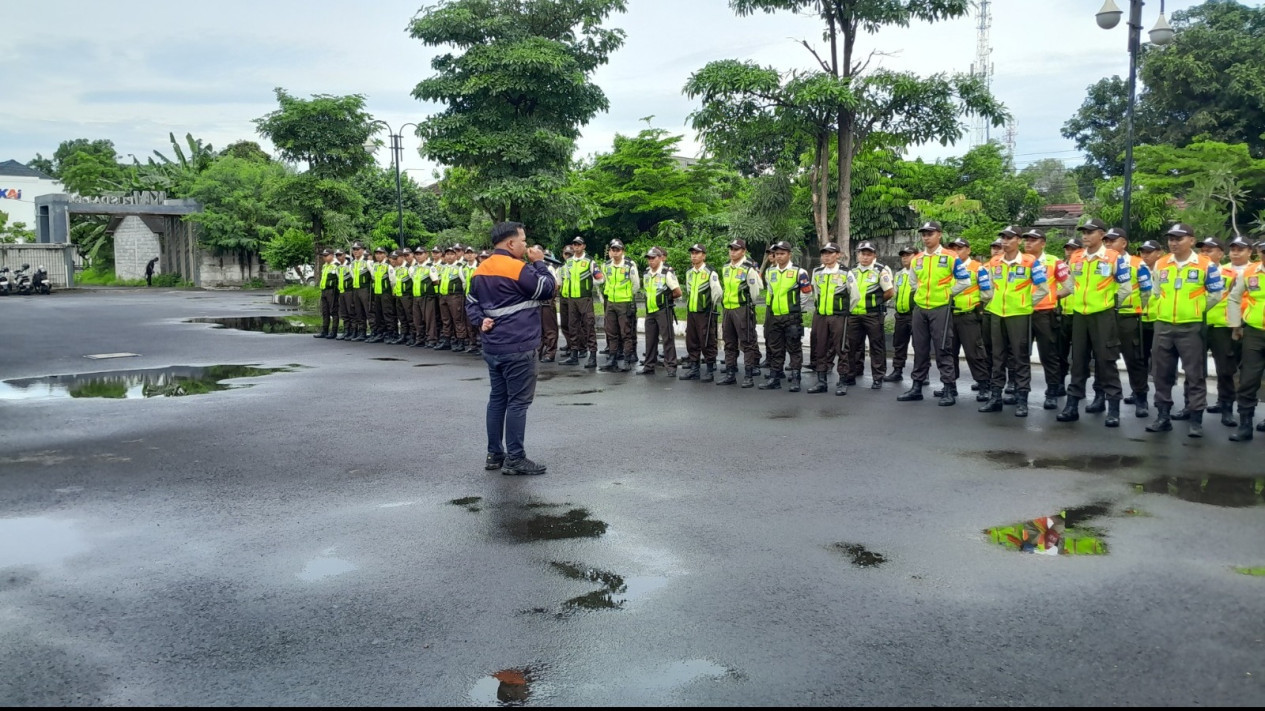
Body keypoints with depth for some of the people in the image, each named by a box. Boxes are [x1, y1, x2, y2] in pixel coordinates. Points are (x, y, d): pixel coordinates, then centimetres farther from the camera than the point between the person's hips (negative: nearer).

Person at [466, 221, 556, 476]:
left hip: (492, 347, 9)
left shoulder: (480, 271, 11)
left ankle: (494, 454, 19)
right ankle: (515, 459, 0)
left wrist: (480, 322, 1)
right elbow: (547, 290, -8)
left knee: (498, 398, 14)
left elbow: (471, 303, 15)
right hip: (518, 347, -8)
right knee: (519, 401, -3)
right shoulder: (519, 268, -16)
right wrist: (539, 262, 1)